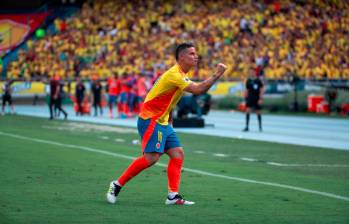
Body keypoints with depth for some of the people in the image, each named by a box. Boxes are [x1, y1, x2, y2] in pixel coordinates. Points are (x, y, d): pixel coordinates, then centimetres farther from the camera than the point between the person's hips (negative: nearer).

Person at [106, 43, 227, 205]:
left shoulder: (181, 75, 13)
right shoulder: (174, 74, -20)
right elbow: (198, 90, -29)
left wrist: (169, 119, 16)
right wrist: (217, 75, -23)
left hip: (162, 122, 10)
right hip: (150, 119, -10)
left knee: (178, 154, 1)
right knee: (151, 157, -18)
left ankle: (173, 196, -2)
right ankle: (117, 184, -6)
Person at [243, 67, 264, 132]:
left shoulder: (258, 80, -6)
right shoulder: (248, 81, 5)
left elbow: (262, 90, -7)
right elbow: (247, 90, 11)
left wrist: (261, 99, -13)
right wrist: (245, 97, 8)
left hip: (257, 99, -3)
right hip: (250, 98, 3)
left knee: (258, 112, 6)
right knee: (247, 111, -11)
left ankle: (260, 126, 21)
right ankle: (247, 127, -11)